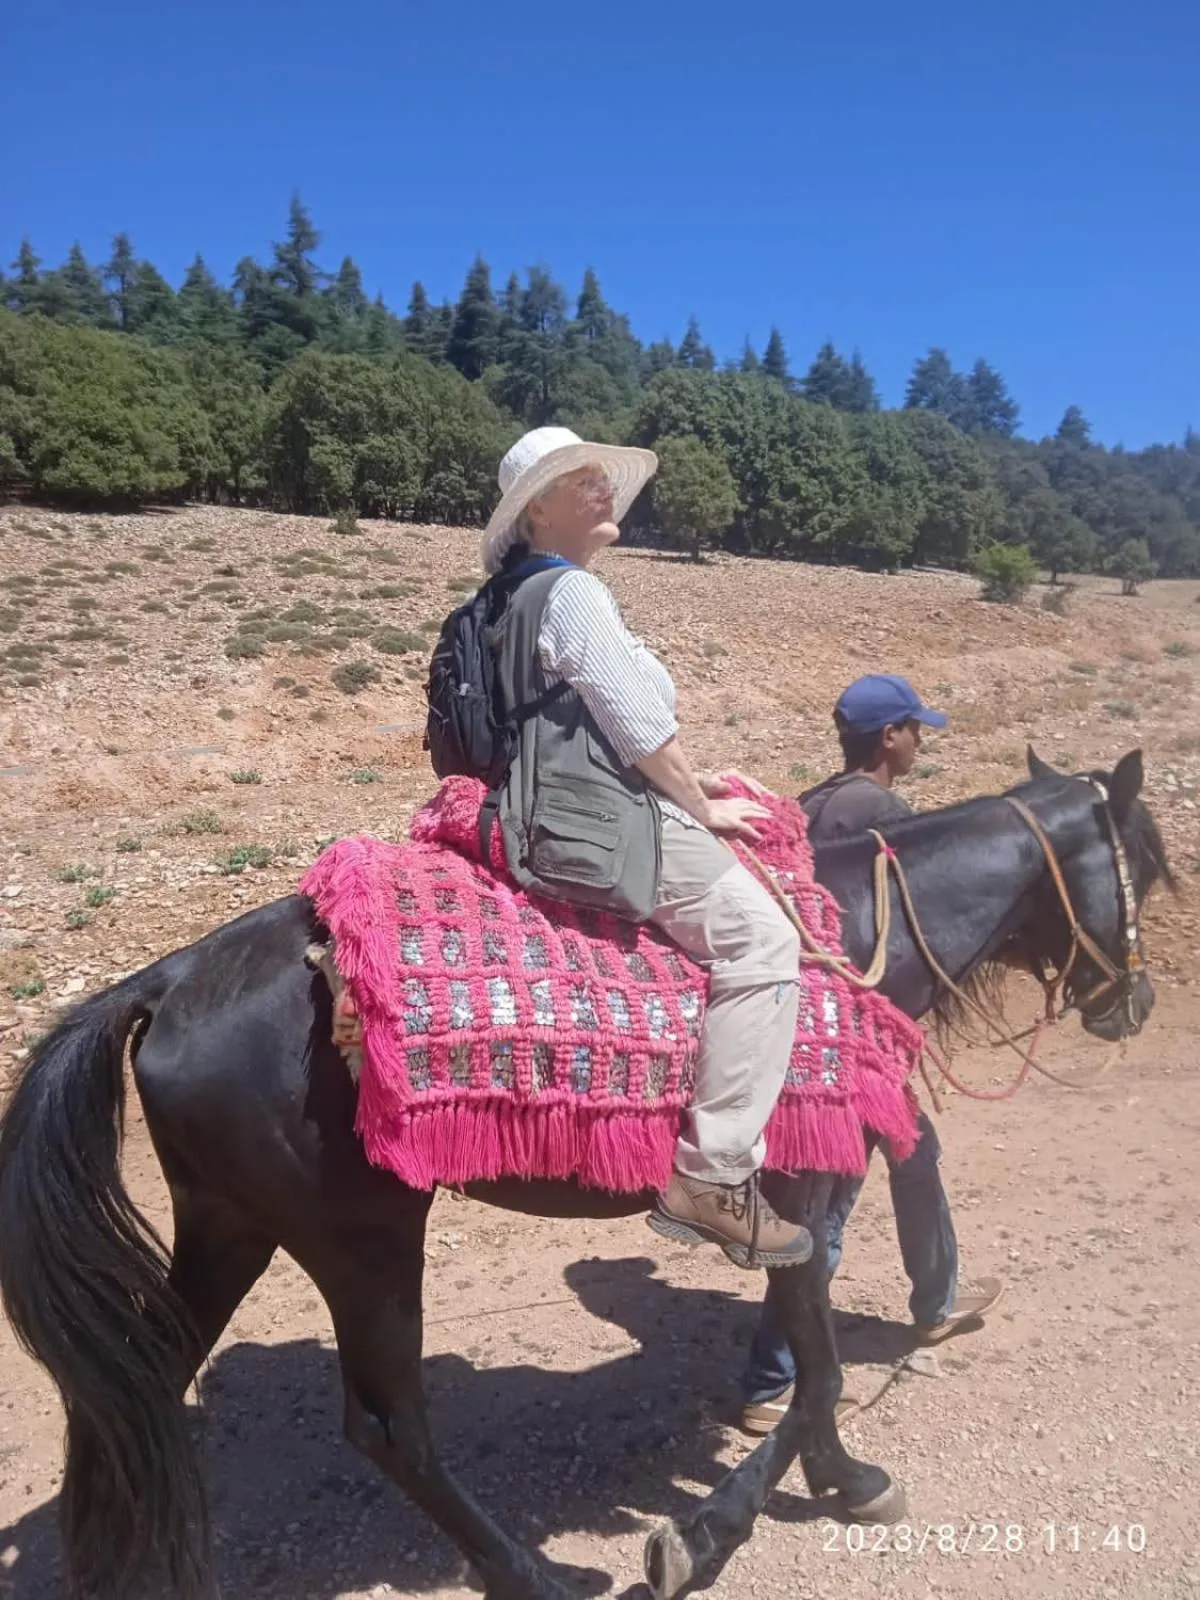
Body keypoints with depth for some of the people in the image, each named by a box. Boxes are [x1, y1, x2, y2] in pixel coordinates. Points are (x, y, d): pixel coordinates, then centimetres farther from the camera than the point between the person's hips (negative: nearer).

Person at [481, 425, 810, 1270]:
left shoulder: (530, 597, 21)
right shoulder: (573, 591, -11)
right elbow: (642, 732, -14)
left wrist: (697, 786, 18)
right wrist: (706, 809, -1)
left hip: (564, 817, 11)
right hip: (597, 828, -11)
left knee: (753, 929, 21)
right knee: (762, 939, -14)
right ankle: (714, 1177, -12)